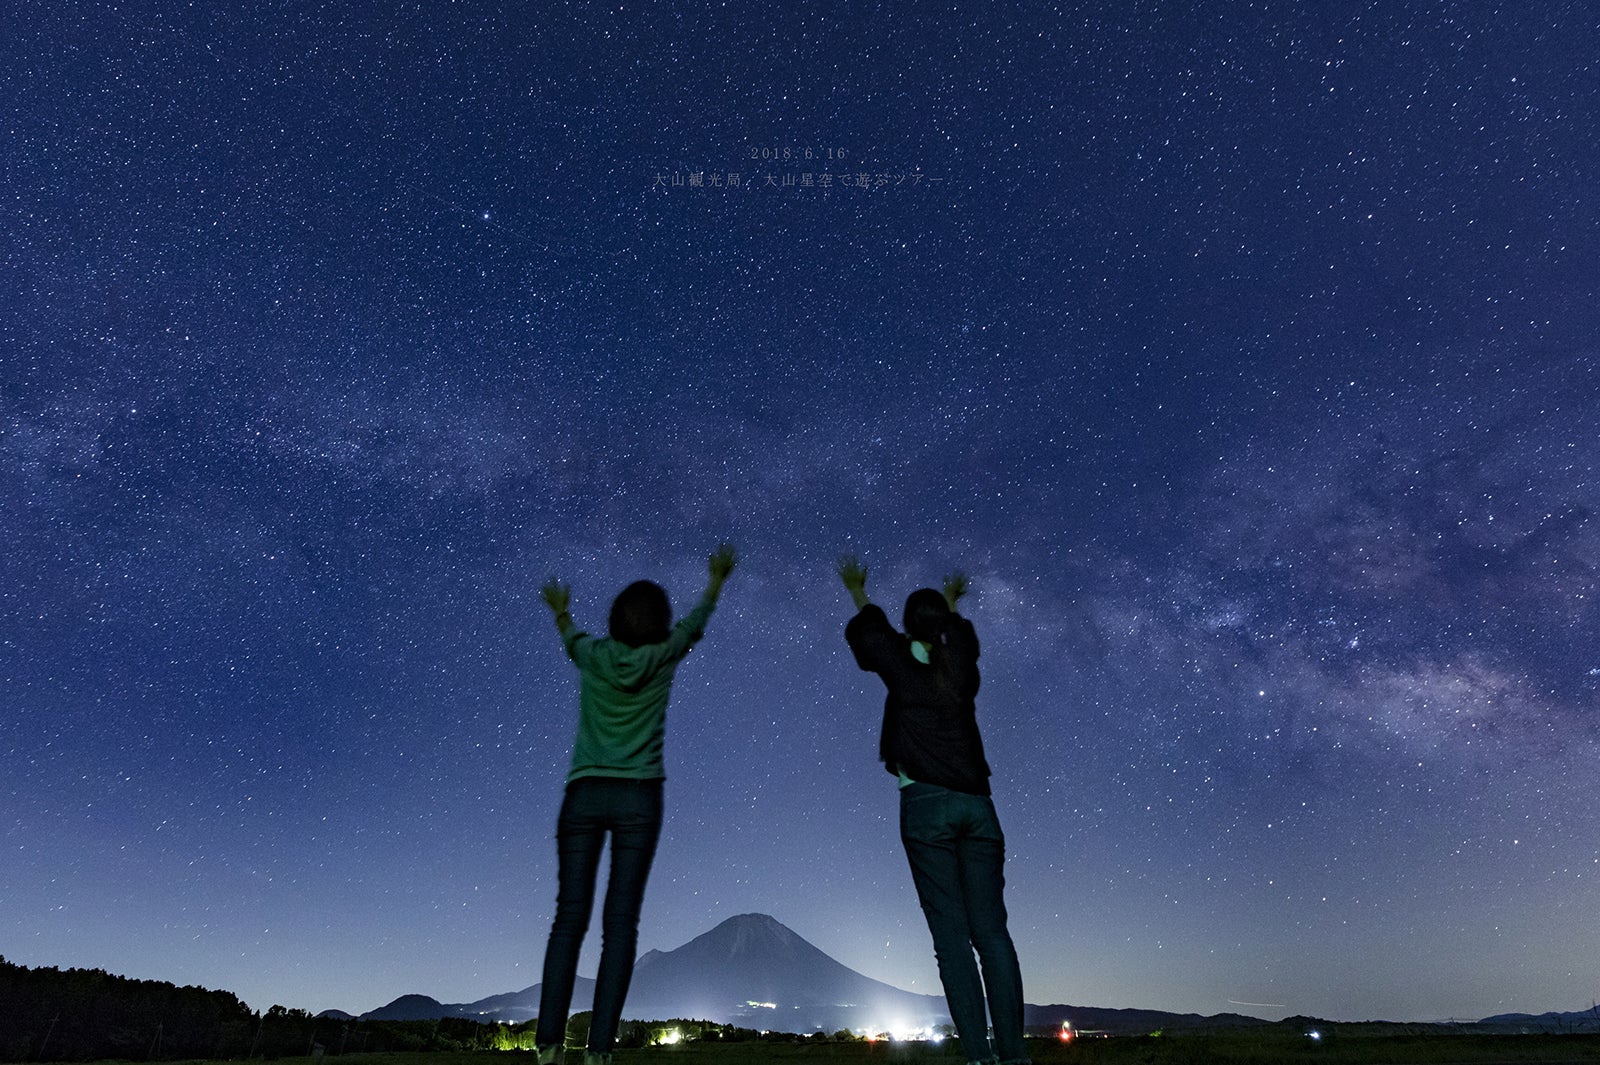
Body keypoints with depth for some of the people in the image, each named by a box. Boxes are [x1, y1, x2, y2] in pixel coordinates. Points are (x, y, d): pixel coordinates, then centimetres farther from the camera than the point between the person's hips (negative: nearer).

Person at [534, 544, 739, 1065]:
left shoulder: (593, 655, 1)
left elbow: (570, 636, 26)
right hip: (638, 797, -1)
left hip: (584, 794, 2)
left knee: (569, 918, 4)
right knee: (621, 923, 1)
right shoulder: (662, 657, -1)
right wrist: (718, 578, 37)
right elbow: (696, 620, 18)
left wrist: (560, 609, 49)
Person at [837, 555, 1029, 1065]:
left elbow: (867, 631, 20)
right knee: (991, 929, 3)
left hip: (926, 804, -4)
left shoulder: (903, 665, 1)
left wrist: (858, 593, 40)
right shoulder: (961, 664, 10)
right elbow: (960, 634, 34)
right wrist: (950, 604, 55)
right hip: (976, 804, 4)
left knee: (951, 932, -4)